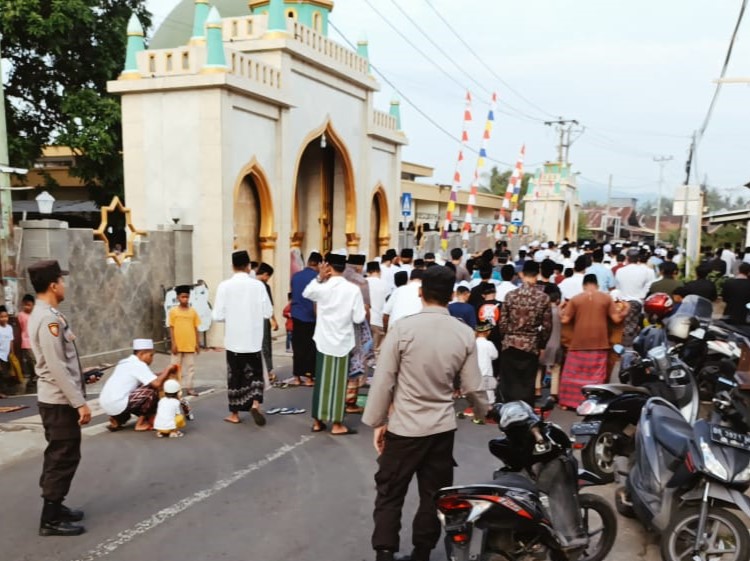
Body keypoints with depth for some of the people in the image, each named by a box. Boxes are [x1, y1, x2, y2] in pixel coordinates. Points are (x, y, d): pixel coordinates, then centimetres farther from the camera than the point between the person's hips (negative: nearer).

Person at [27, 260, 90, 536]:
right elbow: (57, 367, -24)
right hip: (60, 400, -10)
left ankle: (54, 506, 28)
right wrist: (79, 402, -22)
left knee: (58, 456, 18)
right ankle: (51, 519, 5)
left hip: (55, 398, 10)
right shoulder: (49, 319, -21)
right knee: (64, 457, -2)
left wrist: (80, 380, 22)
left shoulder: (41, 314, 11)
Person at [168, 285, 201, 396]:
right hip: (178, 345, -2)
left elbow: (195, 328, 7)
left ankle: (189, 388, 17)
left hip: (190, 345, 2)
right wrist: (173, 344, -9)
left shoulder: (193, 311, 3)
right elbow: (171, 328, -3)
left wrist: (197, 343, 5)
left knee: (190, 367, 8)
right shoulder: (173, 311, -4)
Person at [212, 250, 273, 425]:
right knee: (255, 373, 15)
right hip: (254, 339, 0)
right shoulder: (258, 285, -7)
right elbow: (268, 313, -4)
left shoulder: (224, 286, -9)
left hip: (234, 340, 0)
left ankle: (234, 414, 18)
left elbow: (218, 316, -8)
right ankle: (255, 404, -5)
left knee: (235, 376, 10)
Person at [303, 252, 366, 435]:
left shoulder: (322, 288, -7)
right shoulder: (353, 289, -12)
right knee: (338, 383, 6)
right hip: (343, 342, -2)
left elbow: (306, 293, 17)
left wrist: (319, 277, 7)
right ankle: (337, 424, 13)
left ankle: (318, 421, 21)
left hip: (324, 341, 2)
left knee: (322, 380, 12)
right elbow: (359, 318, -11)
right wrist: (364, 310, 9)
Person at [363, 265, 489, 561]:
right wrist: (485, 411, 21)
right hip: (442, 428, 3)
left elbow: (383, 379, -11)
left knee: (390, 494, 11)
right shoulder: (465, 334, -4)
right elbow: (472, 387, 1)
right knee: (433, 496, 16)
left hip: (404, 427, -3)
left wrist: (377, 421, 0)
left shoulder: (403, 328, -13)